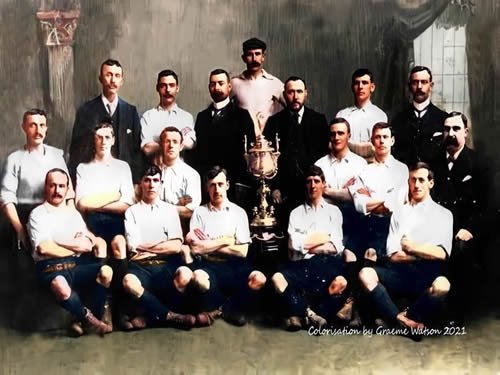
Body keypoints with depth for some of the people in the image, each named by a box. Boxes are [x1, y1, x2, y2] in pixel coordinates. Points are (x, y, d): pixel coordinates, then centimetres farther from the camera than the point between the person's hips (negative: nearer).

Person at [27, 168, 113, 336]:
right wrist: (75, 248, -3)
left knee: (106, 271, -23)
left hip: (79, 263, 5)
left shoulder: (74, 212, 22)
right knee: (61, 286, -39)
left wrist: (89, 241, -10)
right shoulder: (38, 214, 2)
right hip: (51, 265, -5)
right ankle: (89, 317, -11)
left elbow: (90, 239, 15)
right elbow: (43, 248, -12)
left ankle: (91, 319, -7)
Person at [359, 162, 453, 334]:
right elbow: (393, 255, 5)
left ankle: (402, 318, -15)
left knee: (441, 285, -38)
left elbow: (441, 254, -3)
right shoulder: (399, 213, 17)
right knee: (366, 274, -27)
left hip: (427, 274, -2)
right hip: (399, 272, 2)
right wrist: (427, 254, -2)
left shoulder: (443, 214, 11)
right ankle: (405, 321, -27)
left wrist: (411, 247, 1)